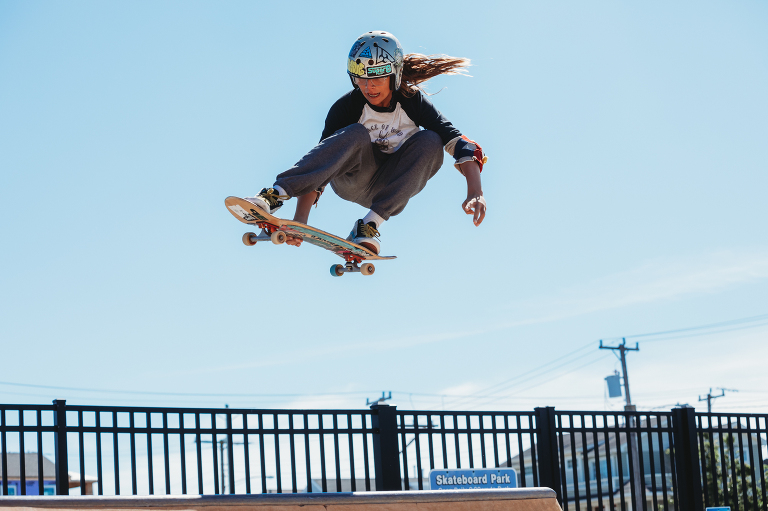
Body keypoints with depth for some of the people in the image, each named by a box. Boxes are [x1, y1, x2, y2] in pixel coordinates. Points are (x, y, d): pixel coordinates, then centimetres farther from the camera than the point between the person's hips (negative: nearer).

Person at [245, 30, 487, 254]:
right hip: (351, 181, -2)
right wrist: (300, 219, -37)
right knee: (356, 135, -33)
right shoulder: (347, 107, -16)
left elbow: (456, 141, -22)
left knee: (430, 141, -26)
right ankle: (274, 195, -49)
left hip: (391, 188, 2)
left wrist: (475, 192, -39)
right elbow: (322, 162, -24)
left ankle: (369, 225, -34)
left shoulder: (412, 101, -13)